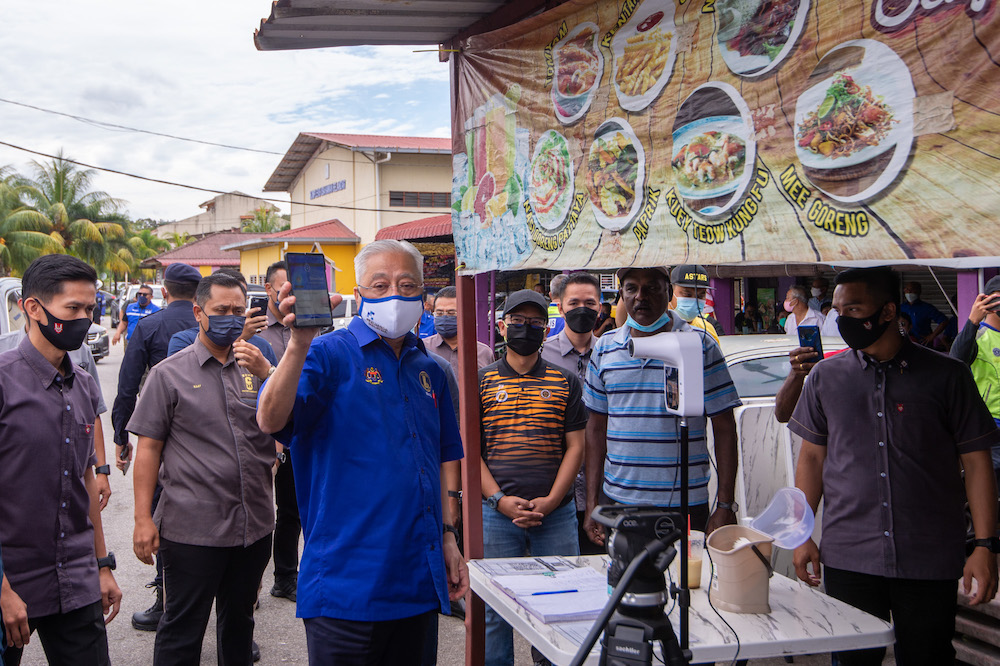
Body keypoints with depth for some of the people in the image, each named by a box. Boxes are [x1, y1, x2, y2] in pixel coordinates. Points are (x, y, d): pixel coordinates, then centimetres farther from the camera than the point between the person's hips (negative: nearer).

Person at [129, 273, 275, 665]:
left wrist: (266, 373, -16)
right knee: (182, 633, 5)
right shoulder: (170, 373, -1)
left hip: (254, 525, 4)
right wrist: (143, 519, -7)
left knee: (239, 622, 19)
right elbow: (149, 447, -2)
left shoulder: (256, 367, 9)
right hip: (192, 529, -4)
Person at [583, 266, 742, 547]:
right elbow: (596, 428, 11)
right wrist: (592, 503, 7)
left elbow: (724, 428, -2)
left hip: (686, 505, -2)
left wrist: (726, 506, -7)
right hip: (617, 504, 3)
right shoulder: (604, 349, 7)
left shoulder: (701, 346, -2)